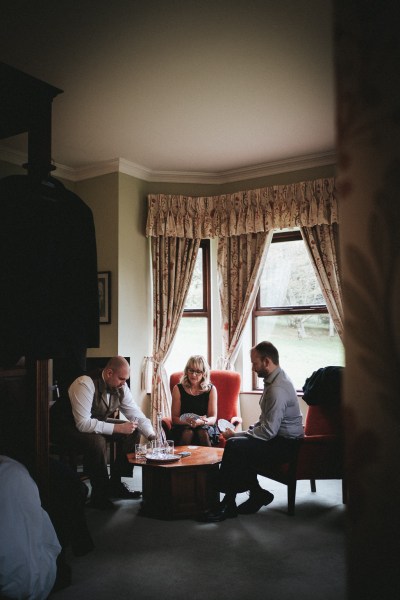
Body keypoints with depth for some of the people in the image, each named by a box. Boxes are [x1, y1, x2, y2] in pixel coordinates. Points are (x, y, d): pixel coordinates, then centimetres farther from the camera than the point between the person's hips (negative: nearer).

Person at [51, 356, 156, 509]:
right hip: (67, 426, -8)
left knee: (133, 432, -7)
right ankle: (99, 496, -15)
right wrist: (118, 428, -34)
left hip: (96, 423, 8)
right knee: (97, 442, -36)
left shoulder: (120, 386, -9)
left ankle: (115, 483, 5)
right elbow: (83, 424, -35)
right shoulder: (85, 384, -31)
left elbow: (136, 414, -3)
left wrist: (153, 436, -18)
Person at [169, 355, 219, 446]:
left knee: (203, 432, -32)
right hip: (183, 427, 0)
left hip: (206, 427, 1)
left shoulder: (211, 389, 2)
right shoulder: (178, 389, 0)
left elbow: (213, 418, -3)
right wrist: (188, 421, -25)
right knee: (188, 432, -33)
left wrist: (201, 421, -26)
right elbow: (174, 418, -3)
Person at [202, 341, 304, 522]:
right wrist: (247, 430, 4)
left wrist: (236, 434, -17)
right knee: (239, 446, 0)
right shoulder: (273, 381, 9)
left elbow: (268, 431, -26)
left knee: (234, 446, -20)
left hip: (285, 445, -10)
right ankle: (257, 494, 7)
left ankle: (228, 505, -9)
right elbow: (265, 420, 19)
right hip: (278, 437, 10)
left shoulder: (278, 389, -24)